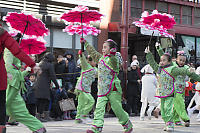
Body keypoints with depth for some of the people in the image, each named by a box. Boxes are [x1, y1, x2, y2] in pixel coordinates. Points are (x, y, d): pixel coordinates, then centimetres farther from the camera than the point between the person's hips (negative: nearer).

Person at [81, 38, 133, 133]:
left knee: (117, 109, -1)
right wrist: (85, 43, 36)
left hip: (113, 89, -7)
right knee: (99, 108, -7)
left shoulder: (113, 59, -9)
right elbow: (92, 52, 29)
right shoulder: (101, 58, 14)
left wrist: (112, 55, -52)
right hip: (102, 89, 7)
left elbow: (114, 63, -32)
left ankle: (128, 125, 17)